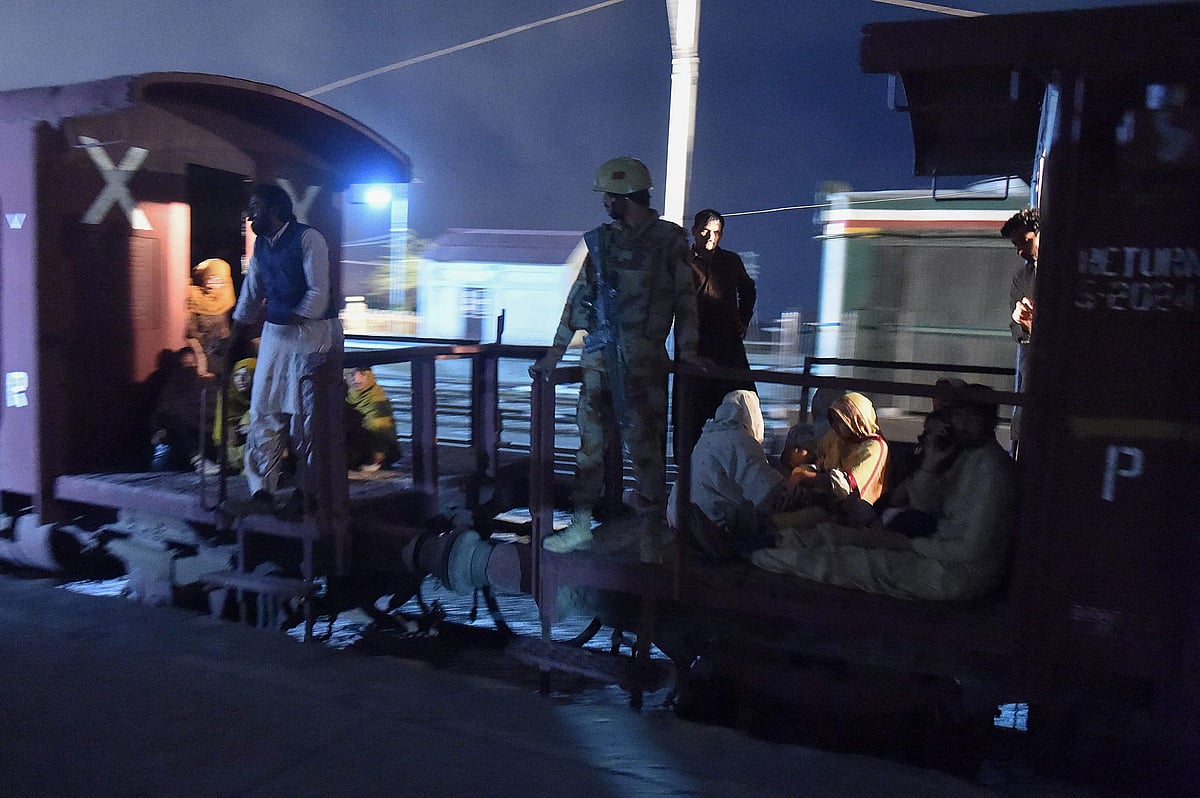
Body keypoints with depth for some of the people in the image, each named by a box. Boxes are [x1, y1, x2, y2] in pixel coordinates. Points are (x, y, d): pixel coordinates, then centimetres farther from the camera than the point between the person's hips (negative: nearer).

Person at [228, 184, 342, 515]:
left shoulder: (308, 238, -9)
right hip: (274, 334, 8)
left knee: (308, 416, -1)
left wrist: (296, 321, -16)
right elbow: (251, 294, 20)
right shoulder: (261, 245, 14)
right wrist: (232, 337, 18)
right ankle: (262, 489, 11)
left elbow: (319, 291, -14)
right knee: (264, 410, 4)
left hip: (312, 333, -7)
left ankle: (308, 491, 11)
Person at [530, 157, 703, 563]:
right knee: (589, 441, 10)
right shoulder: (602, 240, 13)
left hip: (643, 361, -5)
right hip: (598, 358, 5)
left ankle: (651, 541, 4)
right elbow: (577, 297, 15)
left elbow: (684, 298, 0)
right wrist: (553, 354, 14)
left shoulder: (669, 239, 0)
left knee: (645, 449, -3)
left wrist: (687, 350, -8)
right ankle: (580, 526, 22)